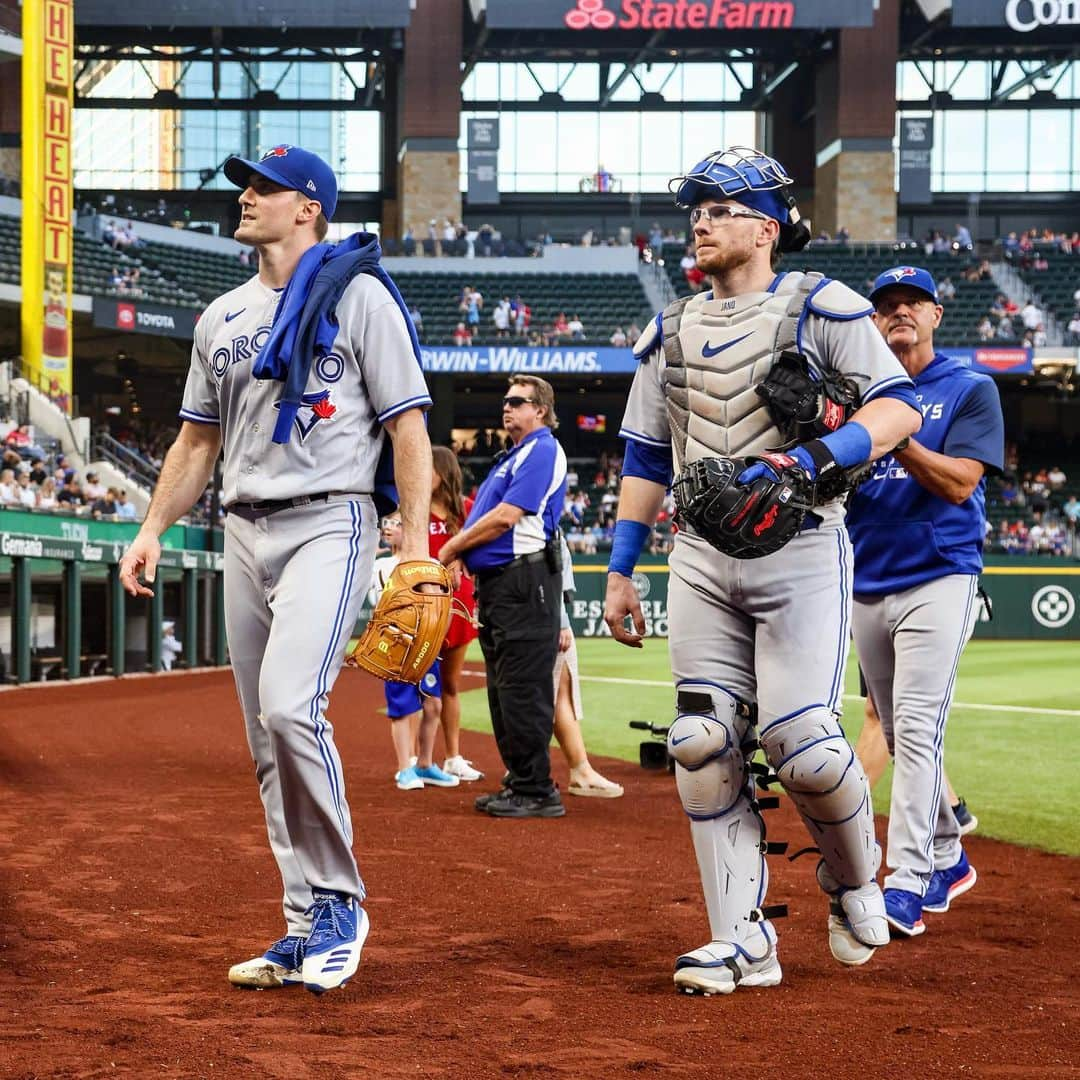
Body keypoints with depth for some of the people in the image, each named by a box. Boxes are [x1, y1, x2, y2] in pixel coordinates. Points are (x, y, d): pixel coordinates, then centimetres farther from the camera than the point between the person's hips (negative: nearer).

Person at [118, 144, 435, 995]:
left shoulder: (358, 295, -2)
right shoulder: (222, 318, 18)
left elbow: (408, 428, -7)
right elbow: (198, 439, 22)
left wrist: (416, 544, -15)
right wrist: (153, 529, 10)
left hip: (330, 523, -7)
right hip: (246, 533, 7)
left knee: (290, 706, -24)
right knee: (268, 737, 5)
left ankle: (338, 903, -9)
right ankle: (310, 930, 12)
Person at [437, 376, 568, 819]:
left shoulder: (543, 451, -8)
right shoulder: (512, 457, 23)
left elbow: (505, 517, -16)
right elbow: (485, 519, 23)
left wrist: (451, 548, -7)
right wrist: (460, 554, 3)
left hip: (525, 580, -11)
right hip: (493, 582, 11)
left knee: (523, 689, -11)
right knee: (503, 690, 11)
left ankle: (537, 792, -9)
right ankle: (518, 784, 17)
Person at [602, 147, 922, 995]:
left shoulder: (820, 307, -1)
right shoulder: (673, 332, 15)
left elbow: (901, 406, -11)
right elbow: (647, 458, 18)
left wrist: (808, 462, -25)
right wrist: (620, 570, 12)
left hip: (803, 551, -5)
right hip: (702, 559, 5)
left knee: (802, 740, -14)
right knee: (704, 745, -3)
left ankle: (855, 879, 16)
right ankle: (743, 940, 4)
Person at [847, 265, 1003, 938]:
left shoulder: (971, 390, 1)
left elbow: (959, 481, -12)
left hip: (939, 580, -5)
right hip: (867, 586, 5)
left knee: (918, 728, -17)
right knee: (903, 738, 11)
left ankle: (909, 884, -21)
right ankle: (948, 861, 26)